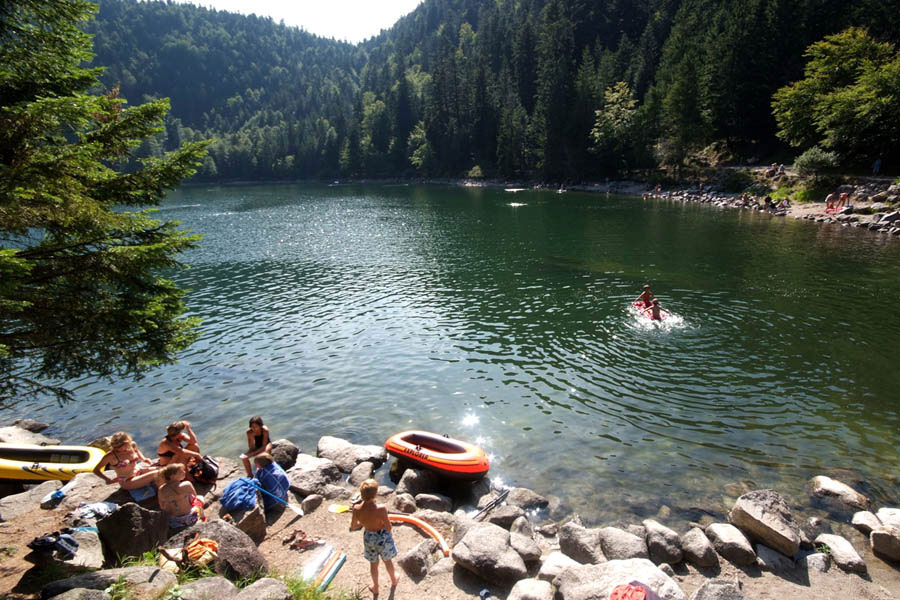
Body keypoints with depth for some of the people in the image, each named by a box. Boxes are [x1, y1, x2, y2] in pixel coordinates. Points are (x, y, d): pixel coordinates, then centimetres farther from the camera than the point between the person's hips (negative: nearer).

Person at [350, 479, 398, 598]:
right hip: (383, 537, -2)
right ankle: (393, 581, 54)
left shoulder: (357, 509, -25)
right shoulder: (380, 509, -36)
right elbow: (388, 528, -24)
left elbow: (353, 527, -9)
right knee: (388, 560, 28)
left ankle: (375, 588, 49)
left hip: (369, 537, 2)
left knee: (373, 563, 28)